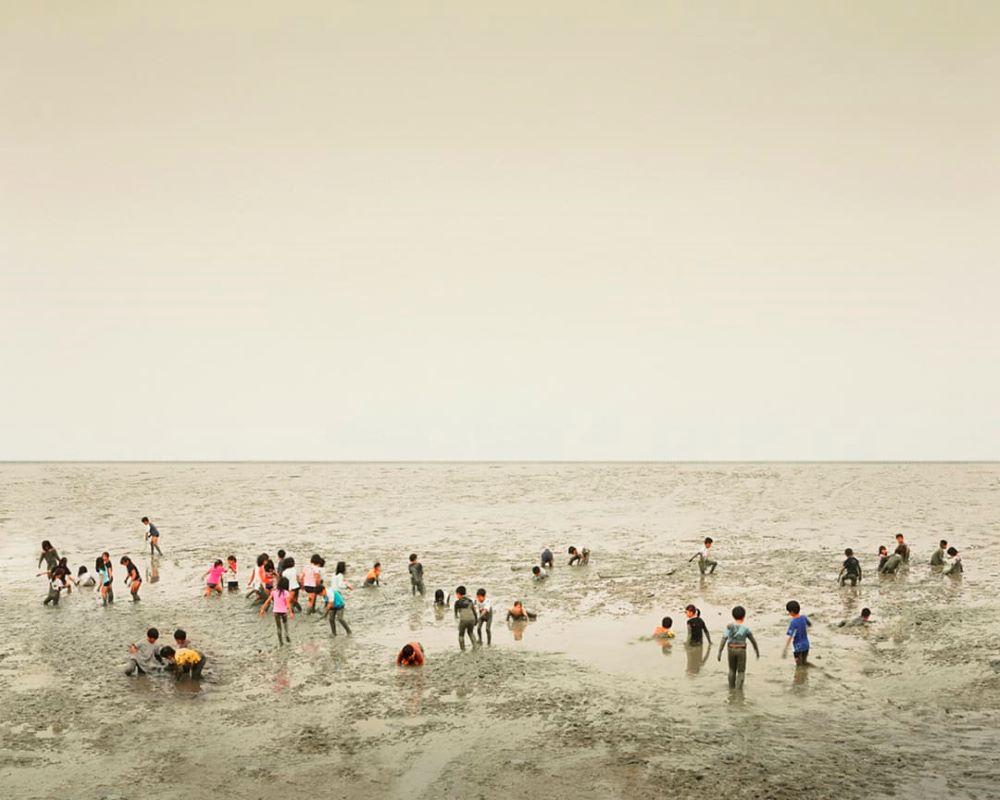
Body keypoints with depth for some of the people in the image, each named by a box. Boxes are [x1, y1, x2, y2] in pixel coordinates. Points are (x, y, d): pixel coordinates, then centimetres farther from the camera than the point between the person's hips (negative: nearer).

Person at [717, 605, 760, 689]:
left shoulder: (729, 626, -6)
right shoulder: (745, 628, -10)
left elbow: (723, 640, -13)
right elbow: (753, 640, -1)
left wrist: (719, 652, -13)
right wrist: (757, 650, 15)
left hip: (731, 650, 3)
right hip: (741, 651, -3)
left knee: (732, 670, 22)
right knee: (741, 672, 5)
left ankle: (731, 688, 26)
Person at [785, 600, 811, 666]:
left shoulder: (793, 623, -24)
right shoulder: (804, 617, -6)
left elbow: (790, 637, -27)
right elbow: (810, 624, 17)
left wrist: (785, 650, -25)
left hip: (798, 647, -6)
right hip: (806, 645, 6)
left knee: (799, 666, 6)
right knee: (804, 663, 22)